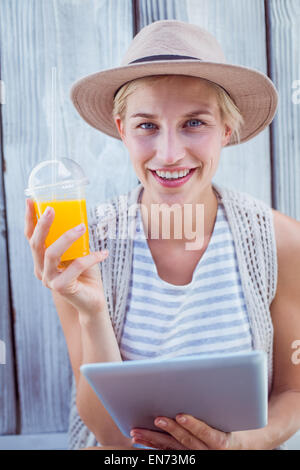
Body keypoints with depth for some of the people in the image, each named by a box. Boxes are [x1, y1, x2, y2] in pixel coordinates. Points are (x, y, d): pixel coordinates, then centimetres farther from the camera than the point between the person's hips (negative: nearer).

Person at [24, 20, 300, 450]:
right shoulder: (84, 248, -12)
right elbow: (111, 433, -11)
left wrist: (248, 442, -19)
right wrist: (91, 314, -26)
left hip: (236, 443, 1)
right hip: (119, 451, 0)